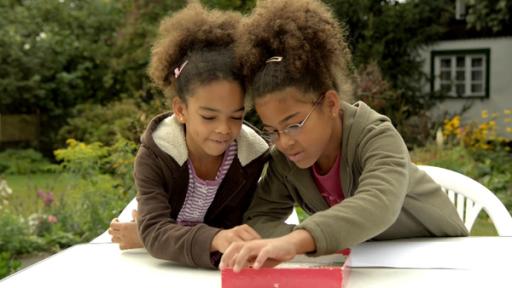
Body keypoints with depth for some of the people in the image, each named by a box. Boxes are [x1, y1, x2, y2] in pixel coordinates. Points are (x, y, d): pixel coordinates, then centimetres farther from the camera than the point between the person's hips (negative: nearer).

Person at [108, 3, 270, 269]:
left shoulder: (253, 154, -16)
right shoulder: (154, 155, -21)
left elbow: (229, 229, -14)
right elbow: (154, 232, -32)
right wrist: (214, 240, -49)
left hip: (216, 270, 2)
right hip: (159, 267, -1)